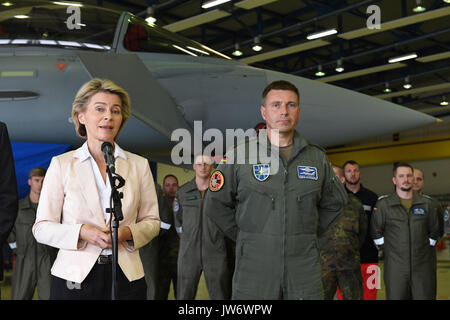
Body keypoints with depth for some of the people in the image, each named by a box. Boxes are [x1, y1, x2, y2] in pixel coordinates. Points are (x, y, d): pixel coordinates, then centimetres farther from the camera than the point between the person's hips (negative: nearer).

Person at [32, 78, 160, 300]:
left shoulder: (139, 165, 7)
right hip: (74, 277, -1)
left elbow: (152, 221, 10)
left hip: (126, 276, 1)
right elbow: (42, 227, 1)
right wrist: (82, 232, -16)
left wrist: (128, 232, -10)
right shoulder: (61, 164, 2)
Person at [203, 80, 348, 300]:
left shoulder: (317, 157, 9)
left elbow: (335, 202, 22)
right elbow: (215, 204, 6)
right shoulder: (240, 153, 1)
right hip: (254, 266, -2)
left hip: (305, 270, 2)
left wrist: (309, 234, 13)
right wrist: (244, 237, 3)